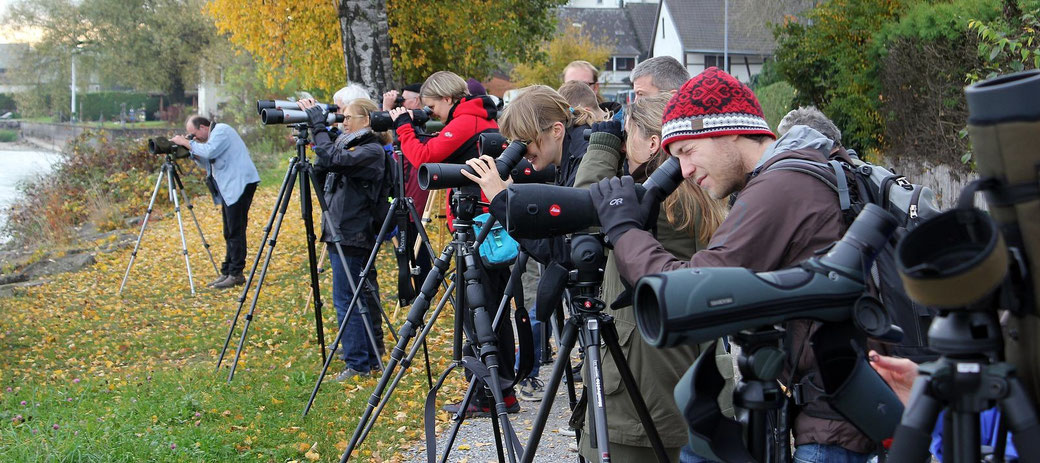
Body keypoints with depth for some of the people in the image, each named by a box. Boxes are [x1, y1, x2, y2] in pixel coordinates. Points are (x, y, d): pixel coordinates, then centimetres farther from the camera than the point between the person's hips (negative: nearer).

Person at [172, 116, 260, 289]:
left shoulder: (221, 130, -10)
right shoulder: (213, 135, 19)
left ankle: (236, 274, -10)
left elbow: (209, 151, -24)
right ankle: (227, 272, 15)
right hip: (229, 187, 11)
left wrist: (187, 143, -14)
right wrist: (193, 151, 3)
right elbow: (207, 163, 19)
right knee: (229, 233, 12)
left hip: (241, 183, -11)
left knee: (235, 231, -10)